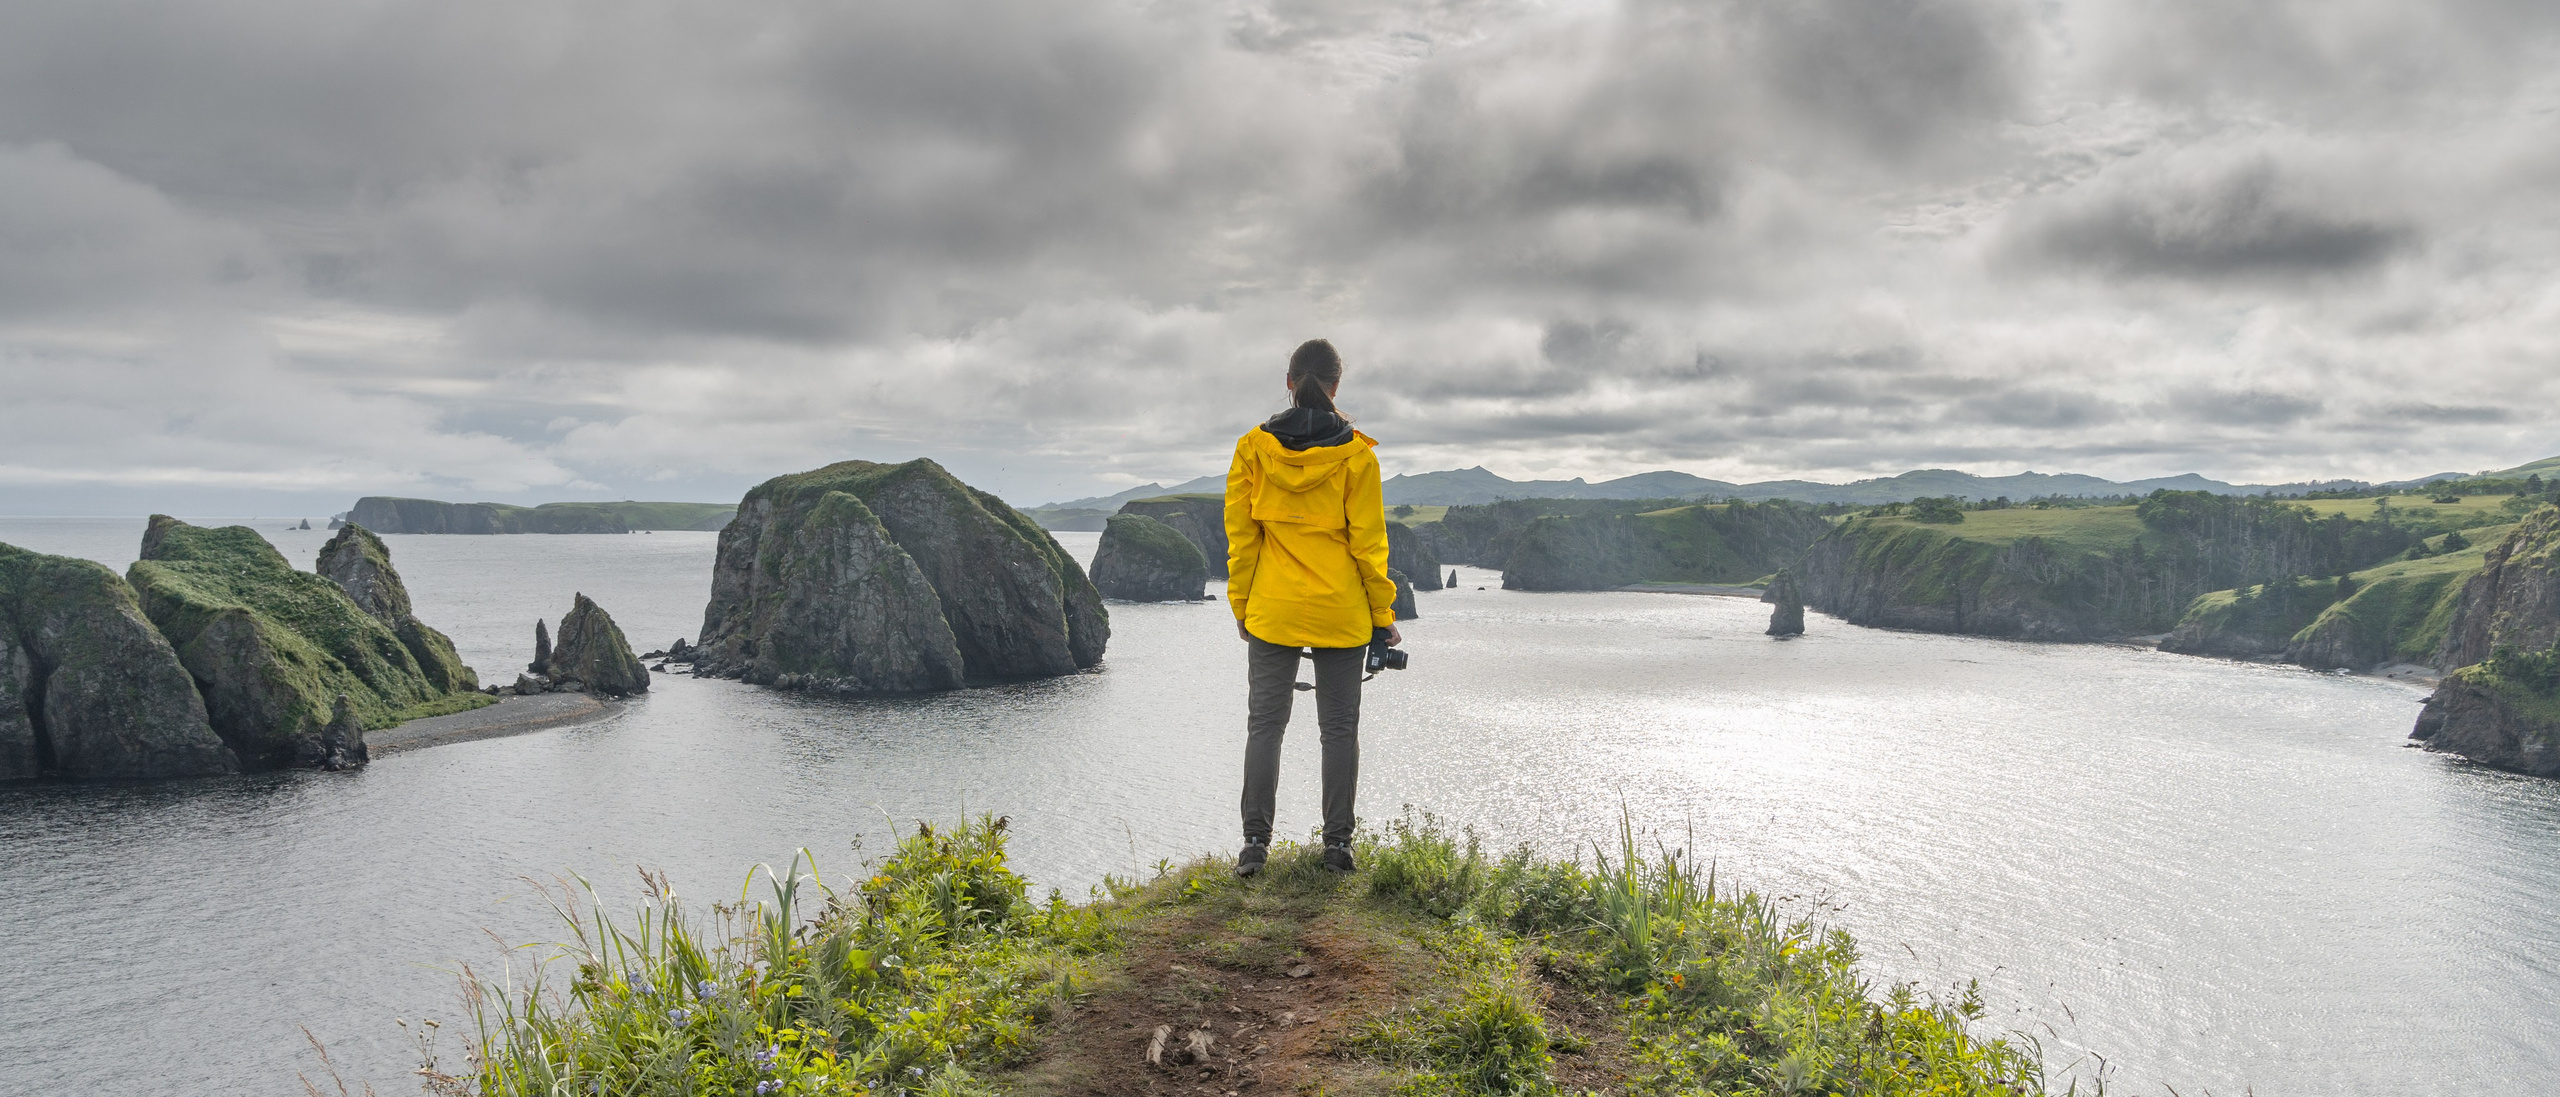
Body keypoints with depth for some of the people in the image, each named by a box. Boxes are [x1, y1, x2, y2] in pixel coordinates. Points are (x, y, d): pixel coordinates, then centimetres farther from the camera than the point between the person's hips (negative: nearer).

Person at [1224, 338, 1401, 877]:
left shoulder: (1253, 448, -2)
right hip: (1341, 613, -1)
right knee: (1340, 727, 9)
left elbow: (1241, 537, 1)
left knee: (1265, 724, 8)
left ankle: (1255, 842, 6)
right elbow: (1368, 541, -5)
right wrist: (1383, 614, 3)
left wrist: (1241, 606, 10)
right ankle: (1337, 842, 10)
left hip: (1272, 611, 1)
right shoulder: (1355, 453, -6)